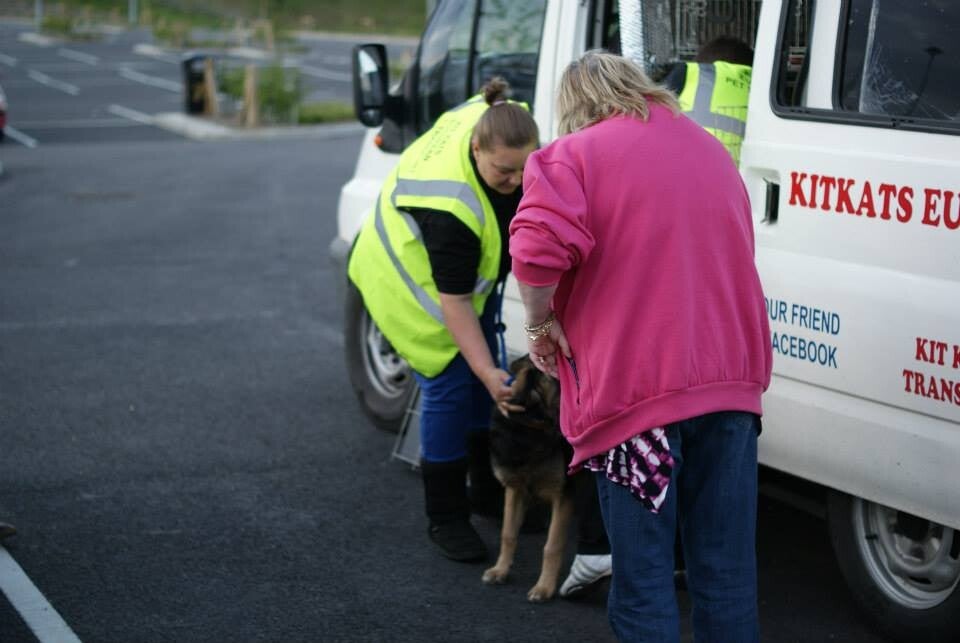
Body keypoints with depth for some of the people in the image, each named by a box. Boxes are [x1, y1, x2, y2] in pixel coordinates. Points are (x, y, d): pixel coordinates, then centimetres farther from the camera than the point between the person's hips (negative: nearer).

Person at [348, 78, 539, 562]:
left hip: (471, 264, 8)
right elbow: (452, 300, -36)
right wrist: (487, 373, -39)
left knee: (484, 370, 12)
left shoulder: (499, 123, -24)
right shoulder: (450, 205, -42)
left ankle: (487, 486, 29)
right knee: (451, 384, -8)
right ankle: (445, 518, 4)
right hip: (415, 278, -8)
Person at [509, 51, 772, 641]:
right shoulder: (711, 150, 20)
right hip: (731, 380, 6)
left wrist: (540, 324, -3)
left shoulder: (576, 154, -2)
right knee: (727, 573, 12)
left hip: (636, 387, -5)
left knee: (643, 578, 3)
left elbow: (538, 249, -20)